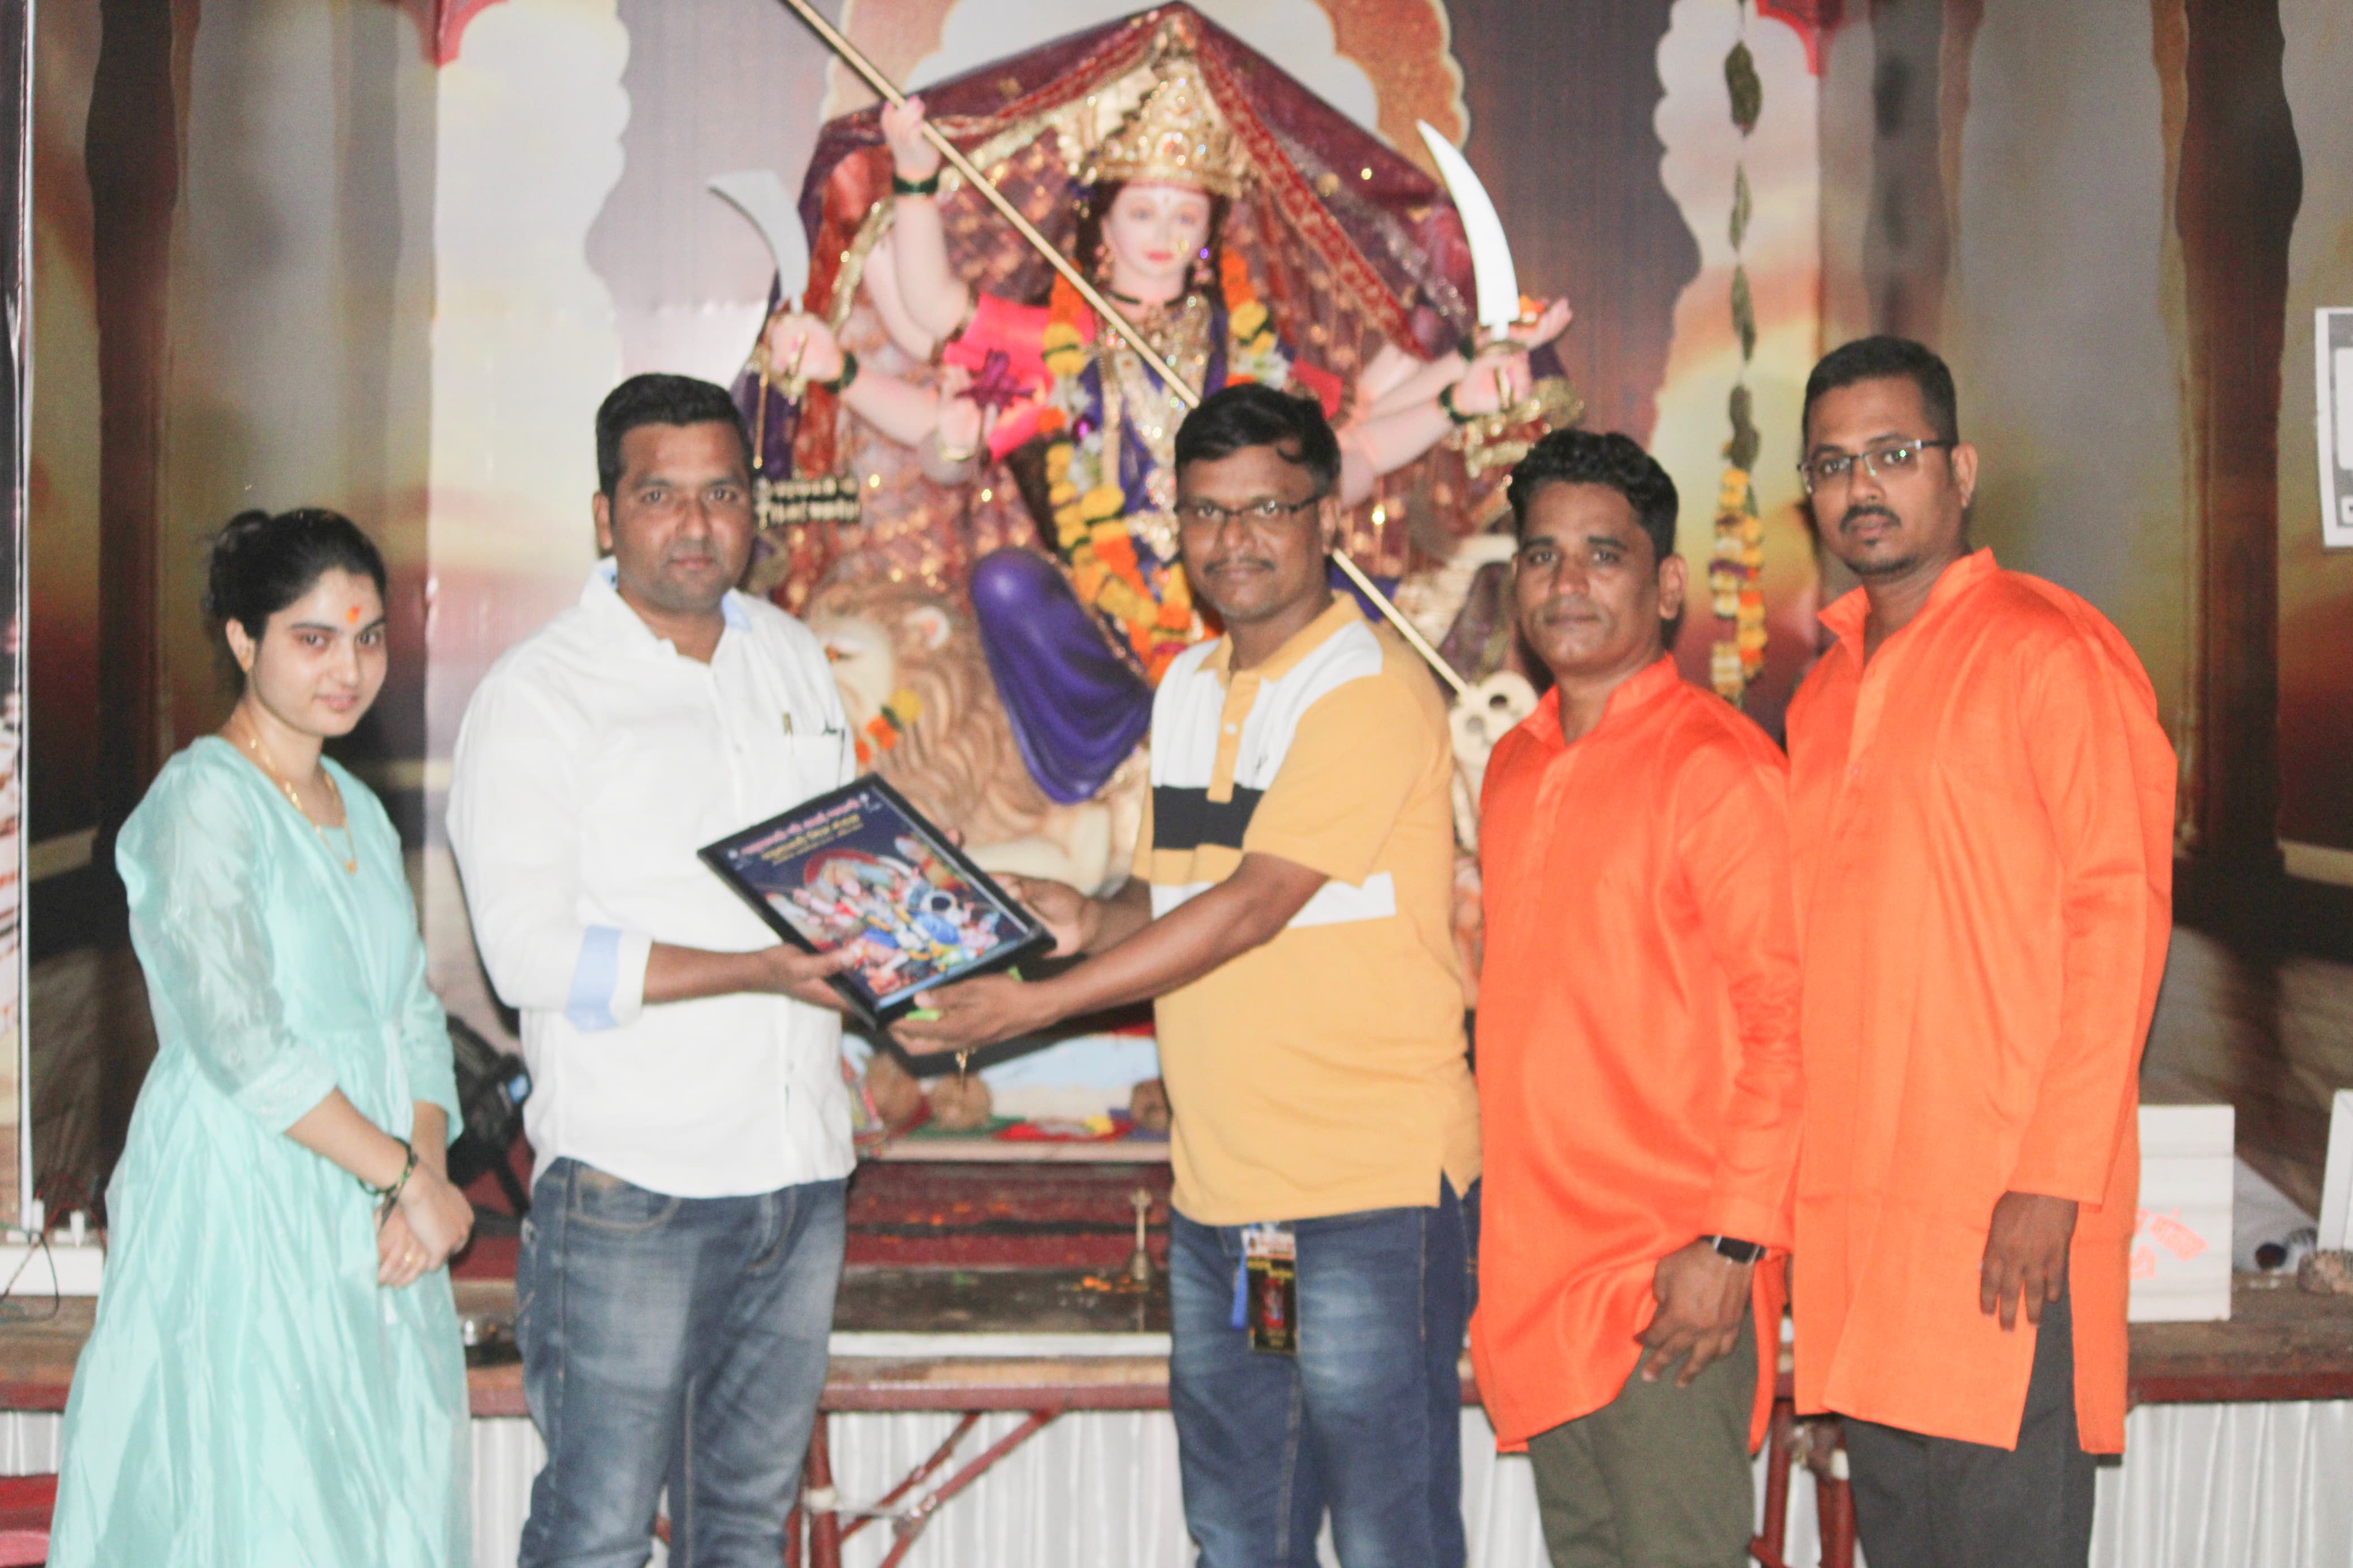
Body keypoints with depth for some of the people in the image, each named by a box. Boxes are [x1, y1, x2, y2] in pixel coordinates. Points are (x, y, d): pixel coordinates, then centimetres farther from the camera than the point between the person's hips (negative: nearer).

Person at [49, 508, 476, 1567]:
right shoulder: (201, 800, -11)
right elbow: (241, 1041, -21)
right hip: (239, 1223, -7)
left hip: (367, 1238, 7)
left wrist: (425, 1173, -6)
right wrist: (405, 1174, -16)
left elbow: (414, 1017, 11)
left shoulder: (359, 811, 14)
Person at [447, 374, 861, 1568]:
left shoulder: (793, 657, 12)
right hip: (633, 1188, -6)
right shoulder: (535, 696, -8)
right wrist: (759, 970, -23)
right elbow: (531, 954, -16)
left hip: (802, 1171, 6)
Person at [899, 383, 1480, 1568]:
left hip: (1371, 1185, -8)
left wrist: (1033, 1006, -17)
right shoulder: (1185, 688, 14)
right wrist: (1090, 922, -1)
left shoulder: (1371, 690, -13)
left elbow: (1254, 906, -19)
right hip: (1216, 1187, 8)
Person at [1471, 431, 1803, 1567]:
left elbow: (1785, 1023, -13)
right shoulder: (1515, 766, 13)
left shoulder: (1718, 767, -11)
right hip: (1536, 1260, 7)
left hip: (1671, 1273, -7)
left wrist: (1731, 1245, -19)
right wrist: (1504, 1236, 17)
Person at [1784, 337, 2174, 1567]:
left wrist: (2055, 1179, -17)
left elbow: (2120, 914, -11)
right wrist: (1796, 1171, 12)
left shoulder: (2051, 650, -4)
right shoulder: (1824, 694, 18)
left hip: (2007, 1201, -7)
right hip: (1854, 1208, 7)